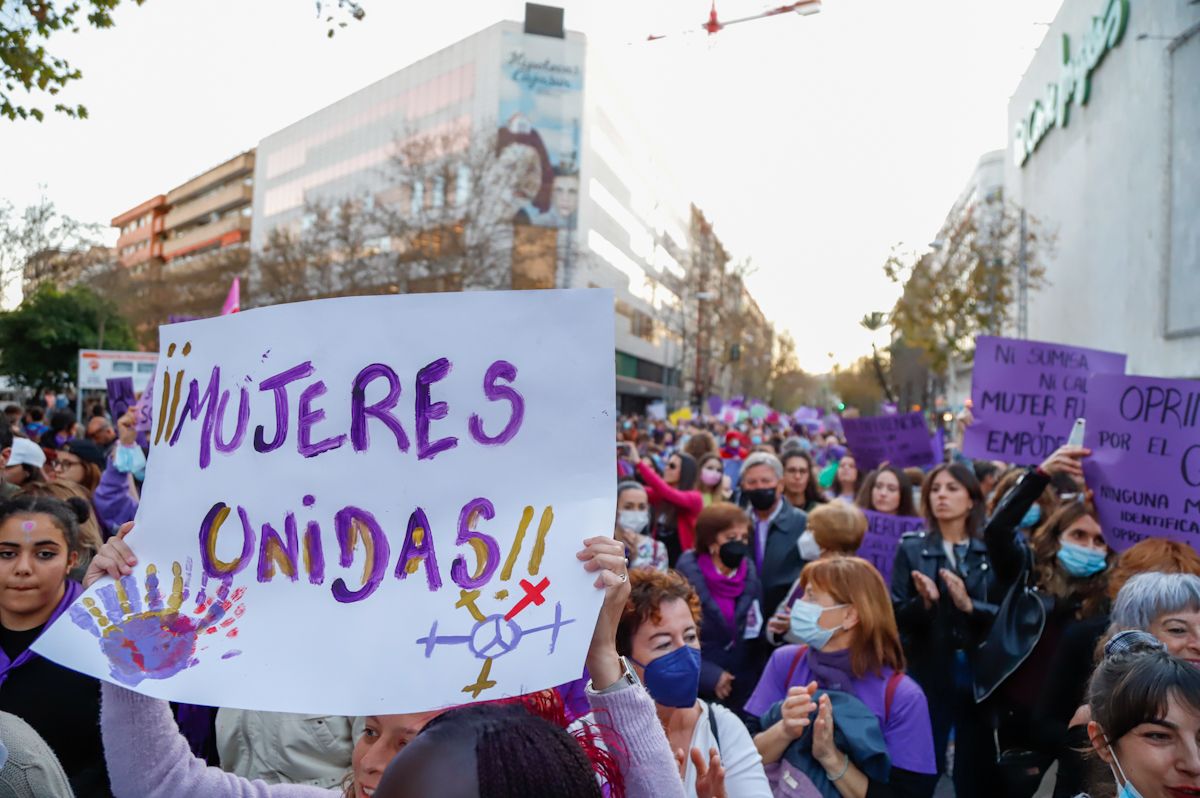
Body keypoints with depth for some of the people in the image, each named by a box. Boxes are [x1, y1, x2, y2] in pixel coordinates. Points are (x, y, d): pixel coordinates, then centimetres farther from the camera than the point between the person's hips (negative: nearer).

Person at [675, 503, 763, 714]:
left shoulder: (750, 572, 3)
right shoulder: (688, 573, -11)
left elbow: (755, 632, 11)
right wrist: (710, 675, -13)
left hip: (742, 686, 4)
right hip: (697, 685, -3)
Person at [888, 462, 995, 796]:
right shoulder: (911, 548, 1)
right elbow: (896, 617, -2)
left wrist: (969, 605, -20)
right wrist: (924, 603, -20)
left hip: (980, 673, 1)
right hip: (929, 673, -1)